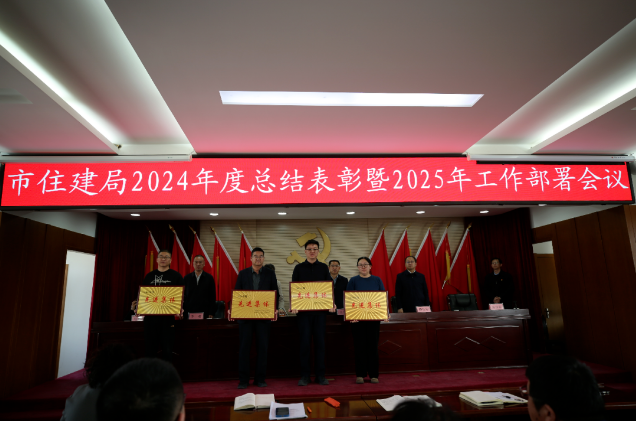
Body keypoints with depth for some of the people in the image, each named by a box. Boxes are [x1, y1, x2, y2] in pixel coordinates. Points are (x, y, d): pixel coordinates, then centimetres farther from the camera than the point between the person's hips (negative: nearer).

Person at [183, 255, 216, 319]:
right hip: (189, 313, 1)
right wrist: (182, 313, 2)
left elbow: (212, 297, 1)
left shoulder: (209, 278, 3)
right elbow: (183, 296, 8)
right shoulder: (187, 278, 7)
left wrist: (211, 314, -4)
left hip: (204, 313, -1)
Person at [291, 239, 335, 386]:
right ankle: (304, 375, 10)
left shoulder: (324, 268, 9)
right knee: (304, 342, 1)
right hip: (303, 309, -1)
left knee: (320, 342, 4)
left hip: (320, 309, 1)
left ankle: (320, 375, 13)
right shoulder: (299, 268, 6)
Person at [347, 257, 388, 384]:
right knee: (359, 346, 3)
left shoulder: (377, 280, 7)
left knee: (373, 345, 5)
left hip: (374, 317, 1)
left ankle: (374, 374, 15)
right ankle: (360, 374, 13)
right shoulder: (353, 281, 2)